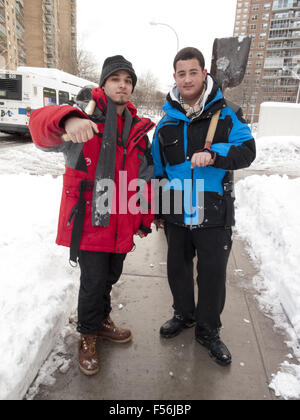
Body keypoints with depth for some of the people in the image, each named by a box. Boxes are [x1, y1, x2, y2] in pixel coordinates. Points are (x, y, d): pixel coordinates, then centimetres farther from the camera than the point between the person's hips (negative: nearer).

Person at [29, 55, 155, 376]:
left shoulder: (137, 129, 13)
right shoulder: (85, 116, -5)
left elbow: (145, 178, 15)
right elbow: (41, 126, -25)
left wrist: (145, 220, 15)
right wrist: (67, 120, -49)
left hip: (121, 224, 6)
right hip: (90, 220, -5)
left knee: (111, 276, 19)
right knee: (93, 281, 1)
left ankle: (102, 320, 45)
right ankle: (88, 335, 29)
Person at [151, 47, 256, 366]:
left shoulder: (227, 115, -1)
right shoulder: (166, 123, 7)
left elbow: (247, 151, -8)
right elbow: (157, 170, 11)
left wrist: (212, 154, -27)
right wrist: (157, 211, 12)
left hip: (214, 214, -3)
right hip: (176, 213, 3)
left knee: (213, 273, 7)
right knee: (178, 268, 16)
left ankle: (208, 330, 30)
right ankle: (184, 315, 42)